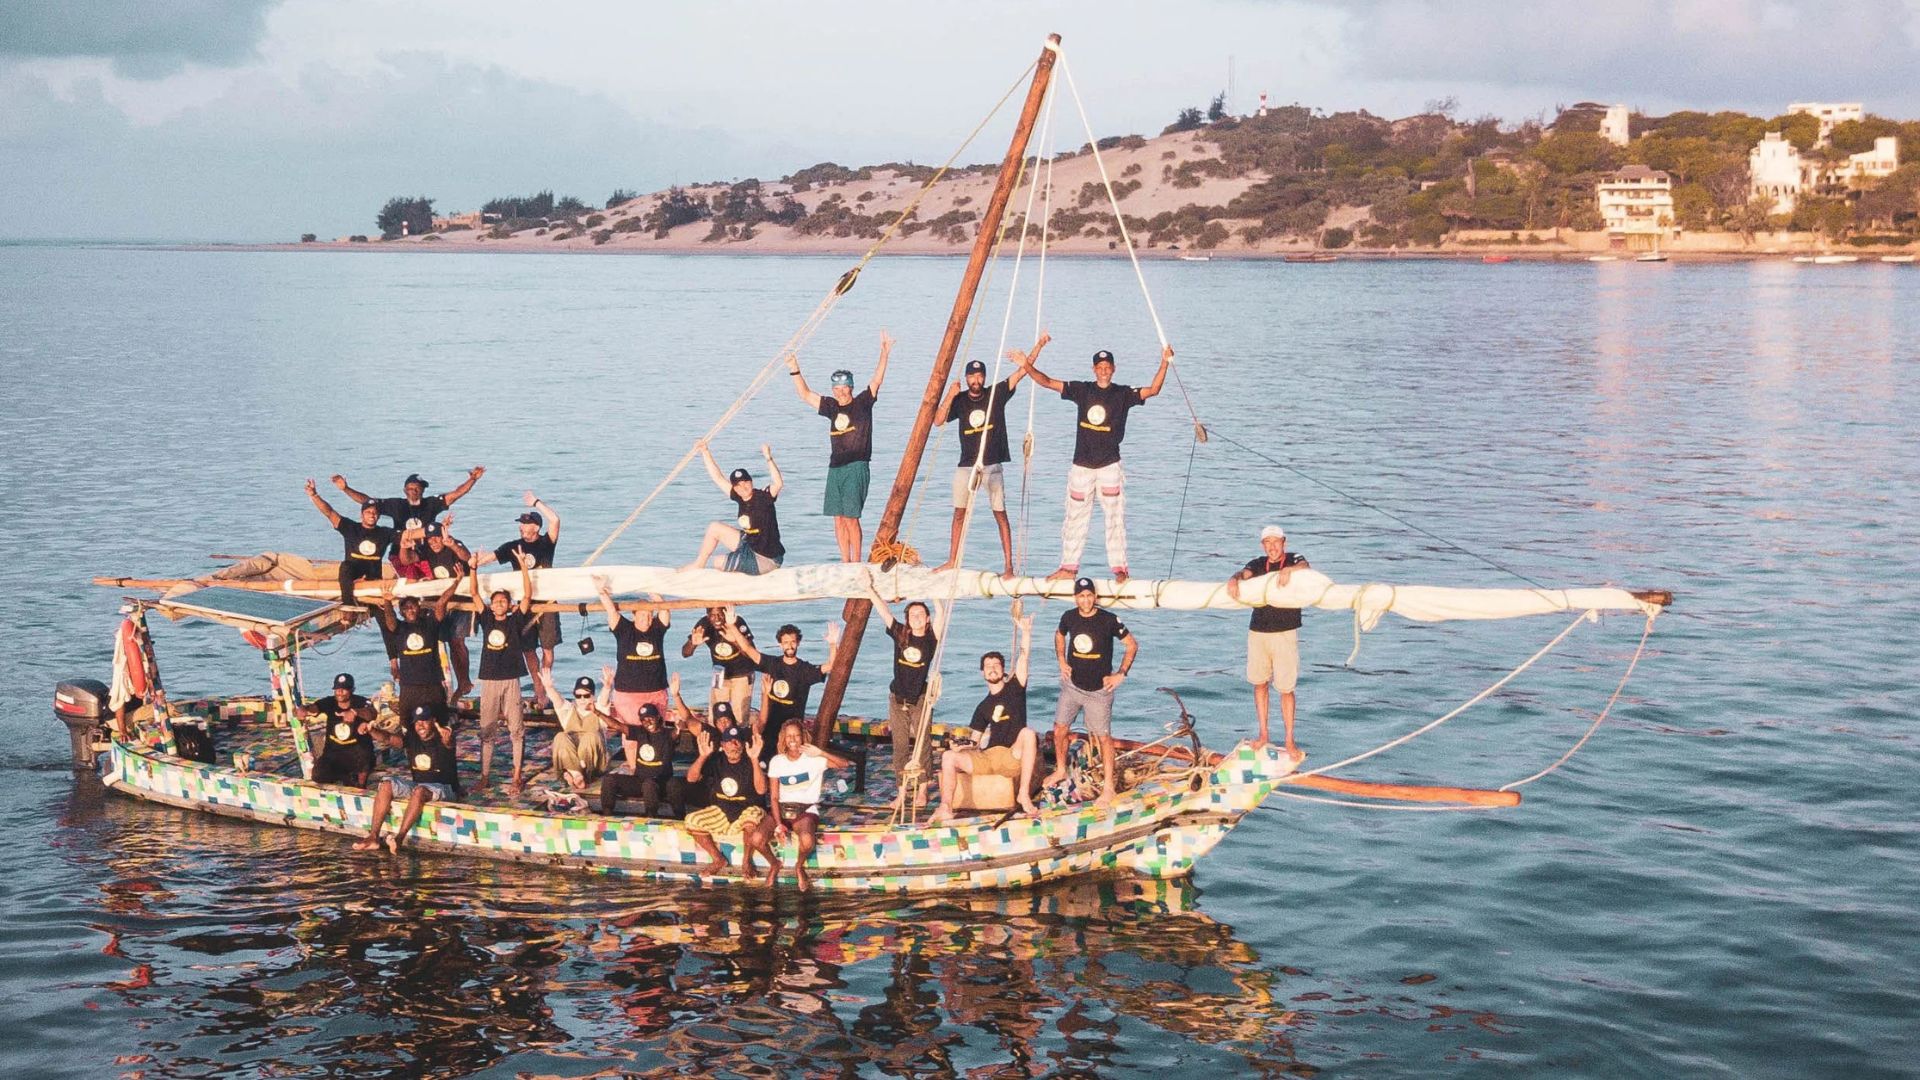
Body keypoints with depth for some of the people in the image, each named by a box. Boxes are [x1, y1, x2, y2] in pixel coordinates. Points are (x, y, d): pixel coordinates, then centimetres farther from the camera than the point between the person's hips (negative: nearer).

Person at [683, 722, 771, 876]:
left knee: (753, 815, -38)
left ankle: (747, 860, -9)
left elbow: (761, 790, -27)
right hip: (720, 811, 4)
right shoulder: (716, 761, -2)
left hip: (746, 810, -4)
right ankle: (718, 860, 2)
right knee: (691, 821, -19)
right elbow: (691, 778, -13)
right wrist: (703, 756, -29)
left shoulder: (750, 763, -11)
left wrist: (754, 760, -37)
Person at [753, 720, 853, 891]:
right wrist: (778, 824, -13)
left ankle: (799, 867, 0)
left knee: (806, 841, -37)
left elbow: (845, 764, -18)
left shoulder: (813, 759, -5)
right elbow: (774, 797, 1)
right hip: (782, 810, 2)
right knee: (758, 838, -27)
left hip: (806, 811, -2)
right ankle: (774, 864, 8)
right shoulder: (777, 761, 3)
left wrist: (821, 753, -31)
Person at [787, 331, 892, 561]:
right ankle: (845, 564, 9)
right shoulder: (832, 407, 13)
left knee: (850, 517, -10)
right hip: (835, 467, 6)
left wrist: (884, 354, -19)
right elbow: (805, 394, 16)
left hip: (857, 467, -6)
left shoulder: (862, 403, 1)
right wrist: (795, 371, 6)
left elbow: (877, 381, -9)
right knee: (838, 518, 4)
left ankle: (856, 563, -3)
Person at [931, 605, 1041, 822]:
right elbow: (975, 742, 21)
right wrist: (963, 748, 0)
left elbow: (1023, 657, -3)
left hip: (1012, 757, -4)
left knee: (1028, 733, -36)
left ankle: (1024, 795, -36)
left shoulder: (1014, 689, 9)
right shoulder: (983, 707, 21)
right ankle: (945, 809, -31)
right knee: (949, 756, -18)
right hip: (985, 758, 4)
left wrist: (1025, 632, -14)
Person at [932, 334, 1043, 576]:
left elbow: (1023, 370, -4)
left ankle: (1009, 566, -5)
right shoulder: (959, 400, 4)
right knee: (959, 512, 11)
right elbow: (938, 420, -6)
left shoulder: (996, 393, -1)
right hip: (966, 465, 3)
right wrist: (950, 396, -16)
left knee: (1000, 513, -4)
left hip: (993, 465, -3)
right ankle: (952, 561, 22)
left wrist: (1039, 345, -13)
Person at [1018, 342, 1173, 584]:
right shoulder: (1082, 390, 4)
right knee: (1075, 518, 7)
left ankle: (1119, 569, 1)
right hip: (1082, 465, 2)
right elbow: (1048, 382, 2)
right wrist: (1028, 367, -13)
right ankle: (1068, 567, 15)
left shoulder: (1122, 394, -1)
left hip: (1110, 466, -2)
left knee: (1115, 518, -3)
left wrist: (1164, 364, -25)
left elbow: (1153, 390, -12)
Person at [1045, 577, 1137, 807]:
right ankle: (1060, 769, 36)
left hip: (1098, 690, -4)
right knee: (1059, 729, 12)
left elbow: (1132, 645, -6)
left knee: (1103, 737, -3)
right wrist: (1062, 662, 8)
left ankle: (1108, 788, 3)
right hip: (1072, 685, 4)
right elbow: (1059, 635, 20)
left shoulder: (1109, 620, -16)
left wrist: (1120, 674, -9)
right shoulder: (1069, 617, -4)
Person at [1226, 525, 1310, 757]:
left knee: (1285, 688, -3)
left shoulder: (1294, 560, 0)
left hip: (1285, 633, -4)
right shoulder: (1258, 564, 8)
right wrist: (1234, 580, -34)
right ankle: (1263, 735, 21)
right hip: (1258, 632, 4)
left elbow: (1304, 566, -21)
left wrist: (1288, 569, -43)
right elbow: (1244, 573, -10)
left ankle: (1289, 742, 2)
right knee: (1260, 683, 10)